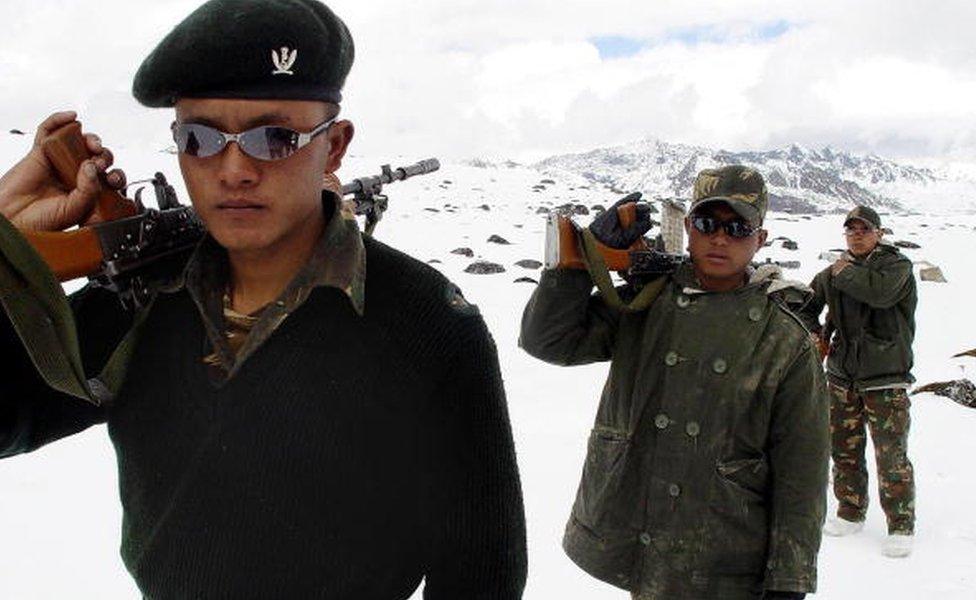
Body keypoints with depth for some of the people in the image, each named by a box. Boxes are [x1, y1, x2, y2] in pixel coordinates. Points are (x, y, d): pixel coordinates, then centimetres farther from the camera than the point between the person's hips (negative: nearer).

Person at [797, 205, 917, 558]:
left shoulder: (897, 265, -4)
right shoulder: (835, 271, 11)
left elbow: (881, 291, -27)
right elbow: (806, 304, 25)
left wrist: (846, 273, -11)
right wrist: (811, 330, 7)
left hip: (886, 376, -5)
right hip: (842, 374, 5)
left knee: (892, 456, -5)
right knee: (843, 449, 11)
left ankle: (901, 526, 7)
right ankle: (851, 513, 27)